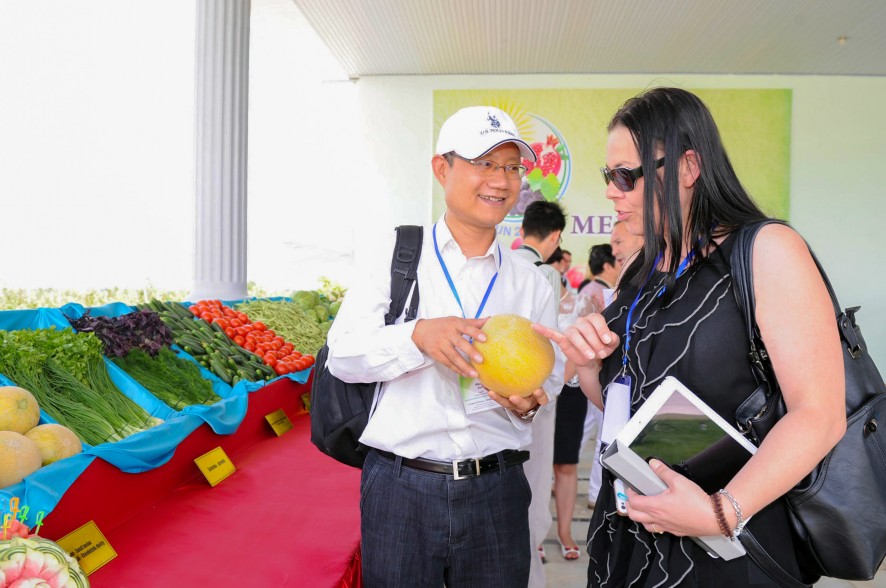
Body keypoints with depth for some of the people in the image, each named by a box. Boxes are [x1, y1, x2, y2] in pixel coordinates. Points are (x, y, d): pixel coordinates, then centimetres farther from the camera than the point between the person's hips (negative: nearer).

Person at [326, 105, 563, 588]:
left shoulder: (530, 281, 8)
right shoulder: (397, 253, 0)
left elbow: (550, 373, 13)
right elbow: (342, 355, -5)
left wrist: (529, 400, -9)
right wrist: (419, 335, -22)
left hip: (497, 492, 2)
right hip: (400, 489, -2)